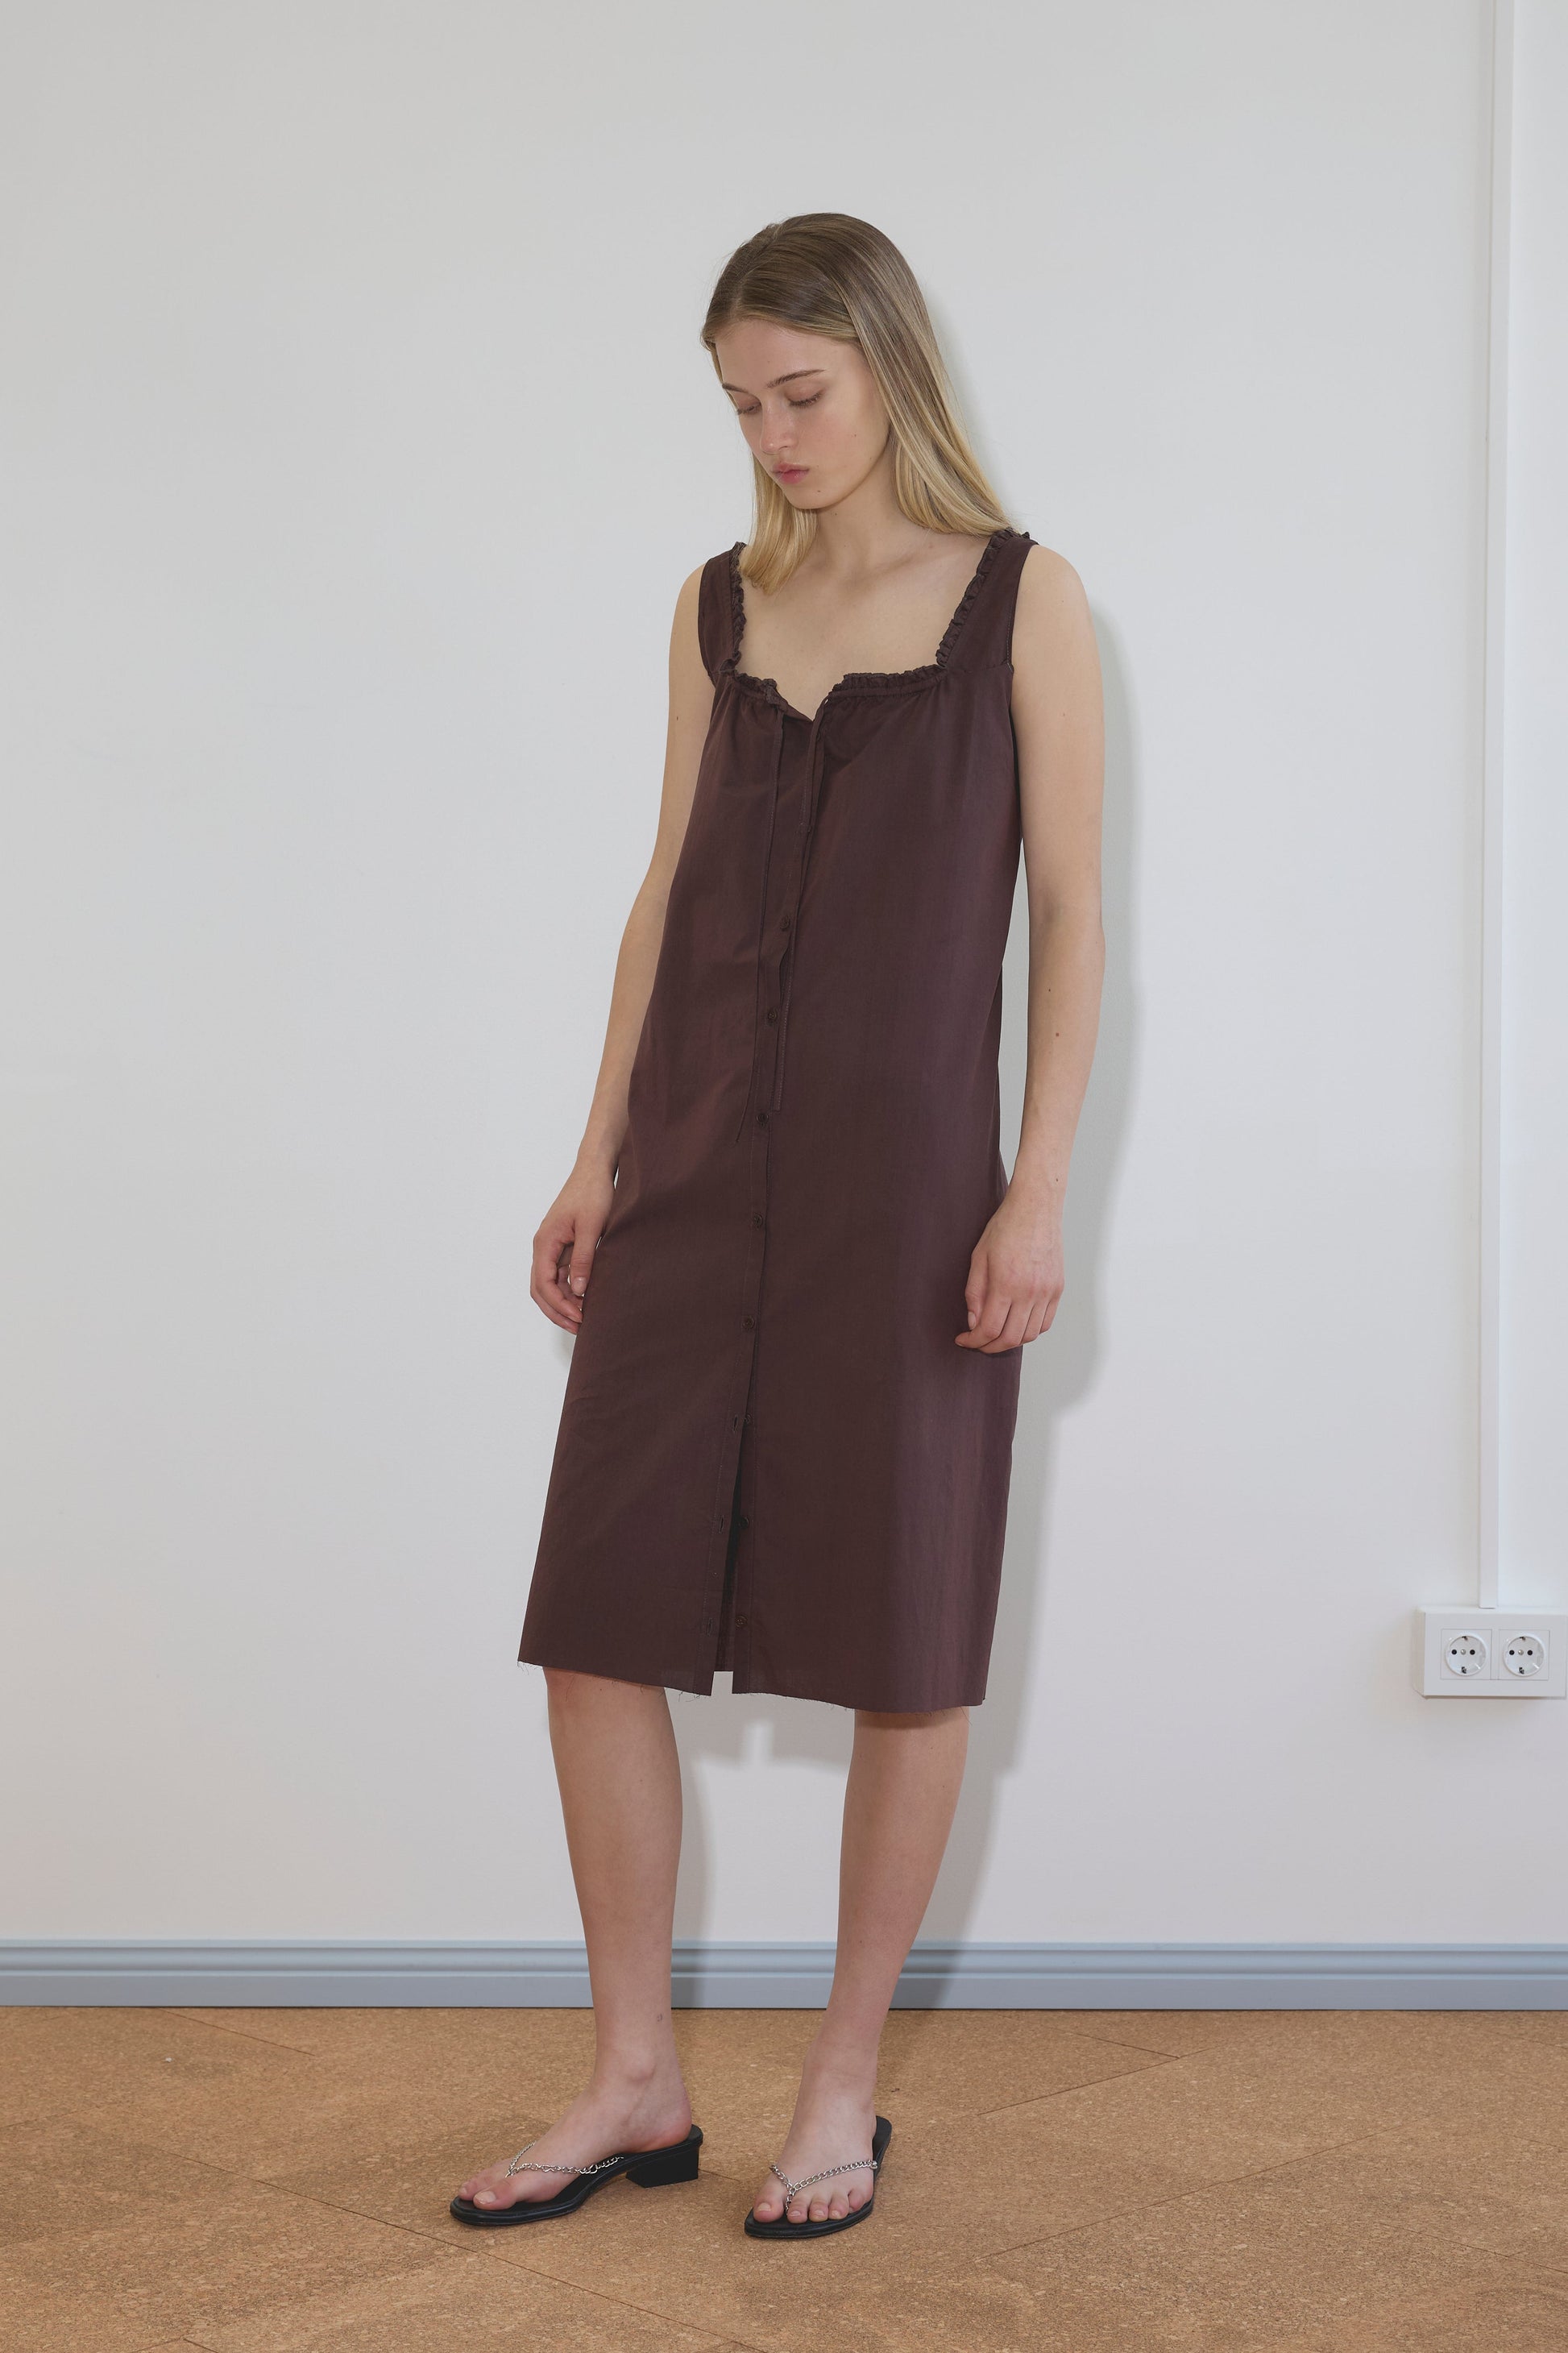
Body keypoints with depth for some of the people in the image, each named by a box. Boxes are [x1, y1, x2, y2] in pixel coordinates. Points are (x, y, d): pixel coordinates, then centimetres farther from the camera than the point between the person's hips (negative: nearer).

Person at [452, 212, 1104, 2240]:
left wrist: (1040, 1187, -10)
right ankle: (635, 2084, 16)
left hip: (905, 1171, -4)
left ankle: (845, 2087, 19)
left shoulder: (1021, 603, 0)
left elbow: (1068, 909, -2)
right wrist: (599, 1155, 8)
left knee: (902, 1652, 3)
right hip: (696, 1171, 4)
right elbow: (672, 888, 13)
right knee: (596, 1624, 2)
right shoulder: (718, 606, 12)